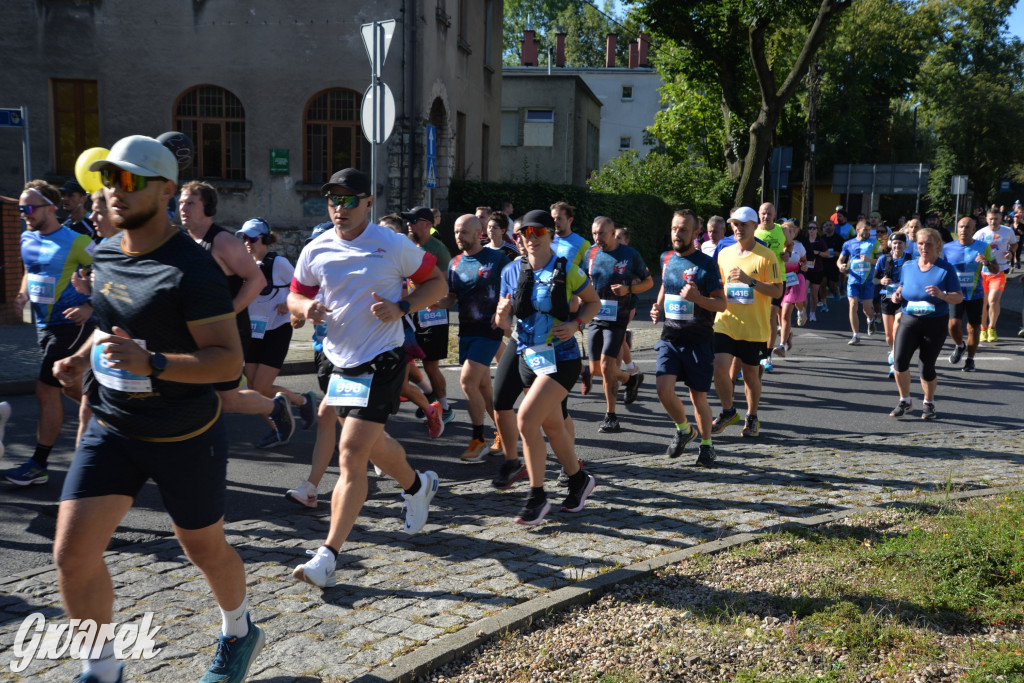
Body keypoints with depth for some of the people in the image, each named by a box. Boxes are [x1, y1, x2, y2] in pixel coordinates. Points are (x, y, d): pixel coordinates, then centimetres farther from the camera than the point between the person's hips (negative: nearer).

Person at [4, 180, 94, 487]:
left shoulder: (75, 242, -15)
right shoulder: (27, 238, 8)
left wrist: (89, 307, -23)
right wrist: (22, 295, 5)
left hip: (70, 324, -8)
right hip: (43, 324, 8)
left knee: (46, 391, -7)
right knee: (69, 387, 16)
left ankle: (38, 465, 2)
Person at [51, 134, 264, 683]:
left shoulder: (191, 269, -21)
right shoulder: (105, 255, 4)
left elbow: (229, 358, -23)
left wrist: (152, 363, -34)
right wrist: (81, 358, 6)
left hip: (185, 438, -6)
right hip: (112, 429, 6)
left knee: (205, 550, 13)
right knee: (72, 553, -2)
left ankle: (239, 632, 44)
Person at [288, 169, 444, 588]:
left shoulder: (393, 245, -7)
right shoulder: (316, 251, 4)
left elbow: (437, 283, 1)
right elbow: (295, 296, 15)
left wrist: (401, 308, -15)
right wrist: (306, 308, -10)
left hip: (381, 362, -6)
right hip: (341, 362, 6)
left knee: (351, 453, -12)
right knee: (373, 446, 21)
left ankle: (328, 556, -8)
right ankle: (417, 486, 52)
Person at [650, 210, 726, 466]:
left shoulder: (706, 263, -9)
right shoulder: (666, 259, 7)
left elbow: (722, 303, -9)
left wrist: (697, 298, -27)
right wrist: (658, 306, 9)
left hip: (698, 340, -4)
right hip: (670, 337, 4)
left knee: (698, 396, 3)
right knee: (664, 390, -11)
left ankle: (706, 444, 25)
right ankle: (683, 429, 18)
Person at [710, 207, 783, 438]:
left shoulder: (766, 256, -6)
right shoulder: (724, 253, 10)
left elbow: (777, 291, -11)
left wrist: (750, 281, -22)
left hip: (754, 327, -3)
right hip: (725, 322, 3)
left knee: (750, 373, 7)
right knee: (720, 365, -11)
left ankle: (752, 418, 27)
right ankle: (728, 411, 11)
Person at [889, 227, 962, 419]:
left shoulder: (946, 269, -3)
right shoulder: (908, 266, 8)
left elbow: (959, 297, -5)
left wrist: (942, 295, -25)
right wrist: (897, 295, -1)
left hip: (935, 323, -3)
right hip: (909, 320, 3)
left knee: (926, 367, -2)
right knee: (900, 360, -15)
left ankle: (929, 404, 25)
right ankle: (904, 401, 6)